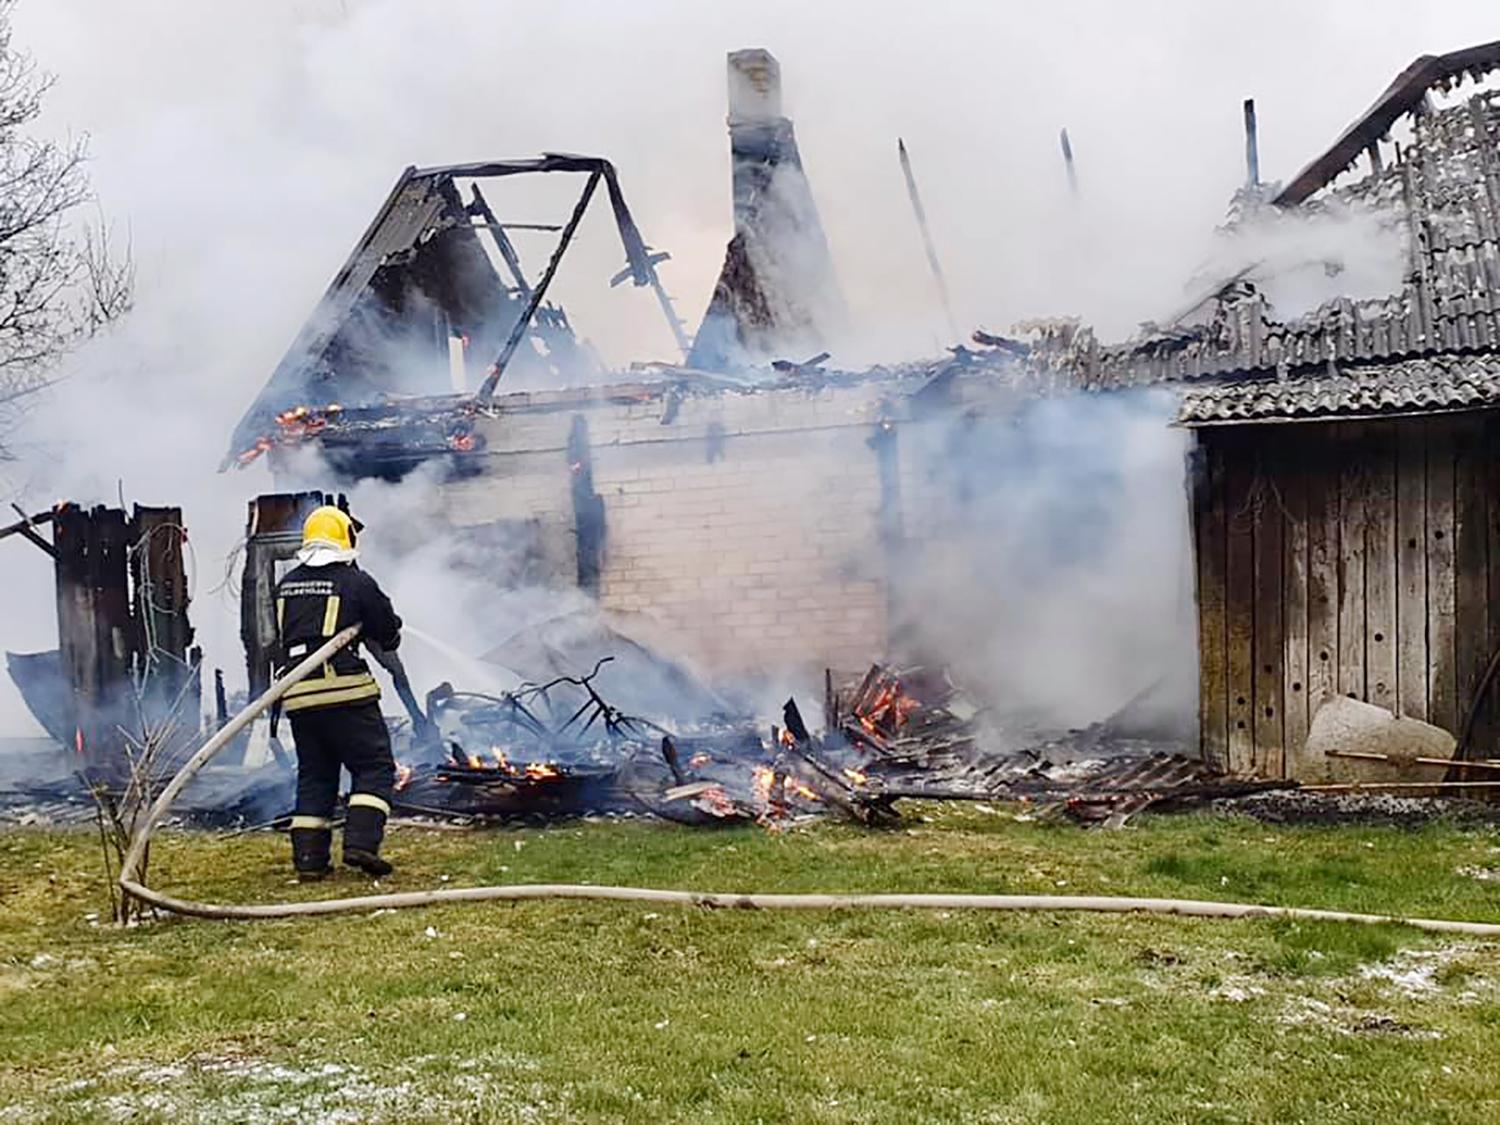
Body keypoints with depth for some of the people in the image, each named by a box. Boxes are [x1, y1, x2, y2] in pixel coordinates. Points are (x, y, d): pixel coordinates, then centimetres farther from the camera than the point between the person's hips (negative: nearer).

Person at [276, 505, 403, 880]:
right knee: (374, 766, 3)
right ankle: (361, 842, -12)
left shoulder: (285, 586, 13)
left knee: (314, 775, 14)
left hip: (297, 694, 6)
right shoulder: (356, 582, -3)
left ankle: (309, 857, 11)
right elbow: (389, 634, 4)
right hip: (345, 691, -6)